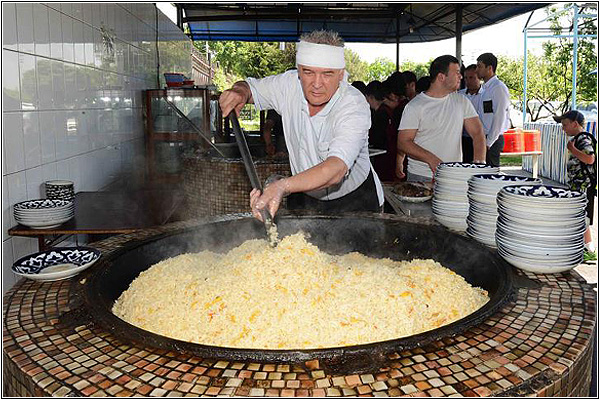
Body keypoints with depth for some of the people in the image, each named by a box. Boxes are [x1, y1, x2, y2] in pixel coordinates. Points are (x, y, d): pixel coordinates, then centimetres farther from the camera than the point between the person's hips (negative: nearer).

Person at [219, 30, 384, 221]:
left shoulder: (354, 106, -27)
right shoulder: (290, 85, -11)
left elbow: (336, 169, -42)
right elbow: (252, 86, 9)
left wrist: (283, 187, -57)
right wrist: (240, 92, -18)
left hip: (355, 200, -3)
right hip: (304, 196, 4)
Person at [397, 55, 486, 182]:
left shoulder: (461, 101, 9)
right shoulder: (415, 106, -6)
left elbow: (477, 133, 5)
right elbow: (403, 142, -10)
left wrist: (479, 163, -12)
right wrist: (431, 159, -24)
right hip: (421, 177, -4)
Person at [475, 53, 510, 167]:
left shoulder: (499, 88, -11)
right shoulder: (485, 88, 16)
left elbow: (499, 118, -16)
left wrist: (488, 142, -16)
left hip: (492, 140, -8)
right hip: (484, 138, 8)